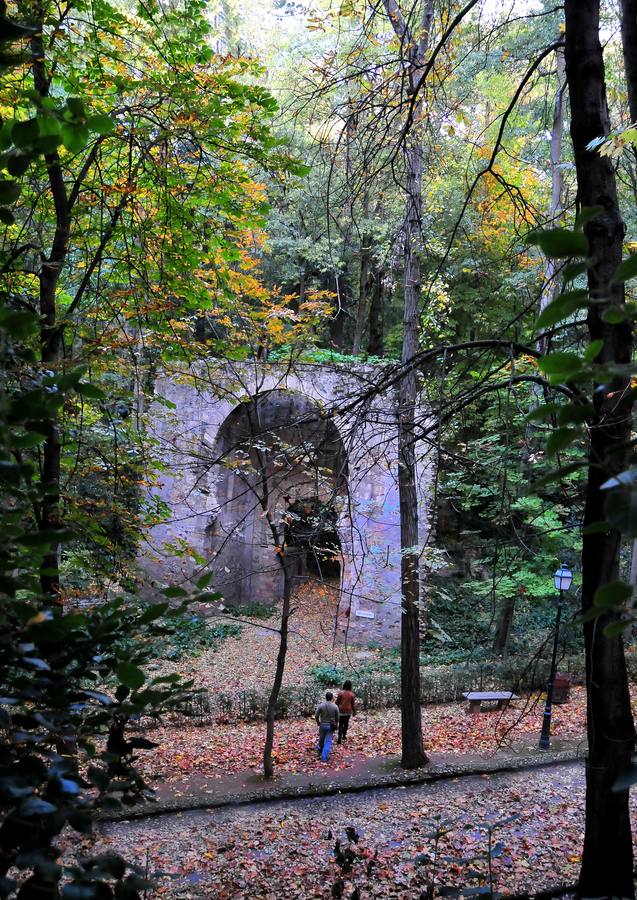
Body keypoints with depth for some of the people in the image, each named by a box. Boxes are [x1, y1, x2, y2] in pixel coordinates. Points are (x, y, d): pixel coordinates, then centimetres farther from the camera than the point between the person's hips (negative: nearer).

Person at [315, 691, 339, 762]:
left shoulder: (320, 705, -12)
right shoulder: (335, 706, -10)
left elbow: (316, 716, -10)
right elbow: (337, 718, -3)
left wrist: (318, 722, 9)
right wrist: (336, 724, 16)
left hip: (322, 725, 1)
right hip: (331, 726, -1)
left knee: (321, 739, 23)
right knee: (328, 742, 3)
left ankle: (320, 752, 46)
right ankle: (324, 757, -5)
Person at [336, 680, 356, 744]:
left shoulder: (341, 693, -11)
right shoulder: (352, 694, -8)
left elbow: (337, 702, -5)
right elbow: (353, 704, -3)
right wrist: (354, 711, 10)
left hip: (341, 711, -2)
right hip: (348, 711, 2)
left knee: (341, 724, 2)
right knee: (346, 723, 22)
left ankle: (340, 739, -7)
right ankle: (344, 735, 35)